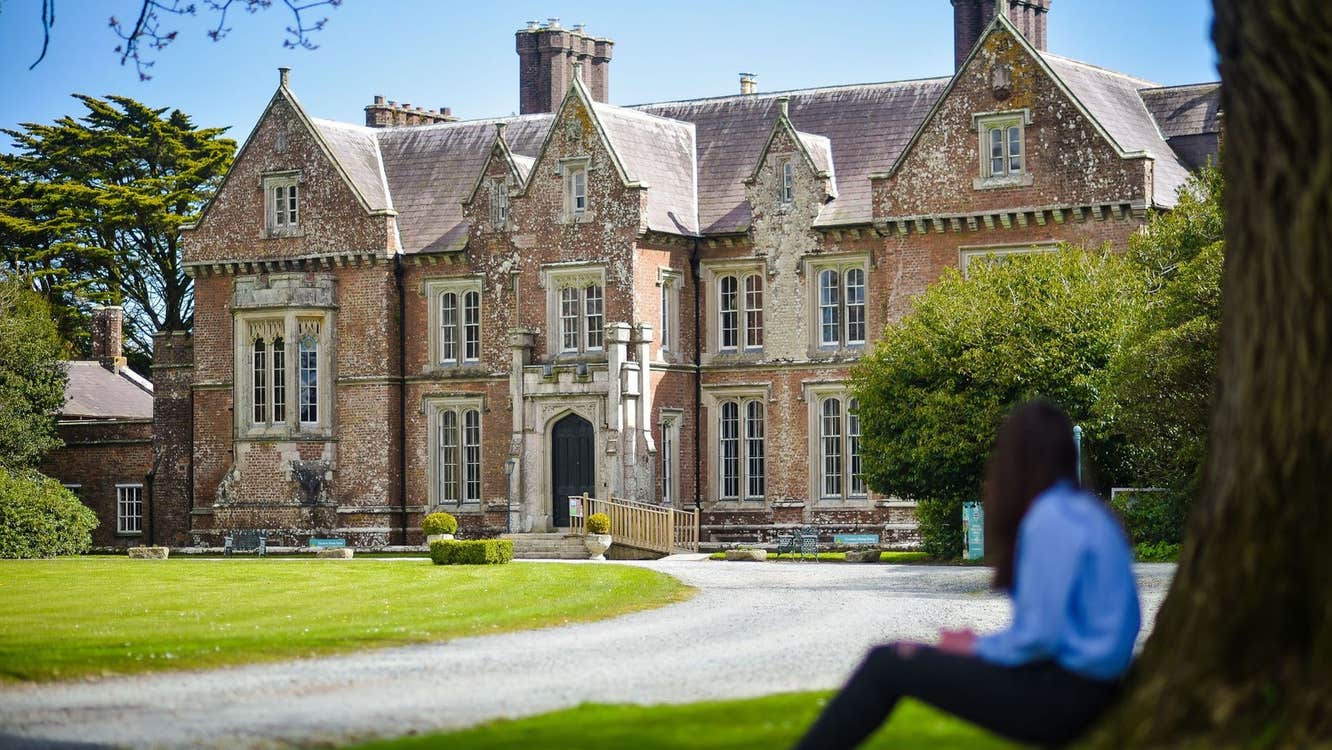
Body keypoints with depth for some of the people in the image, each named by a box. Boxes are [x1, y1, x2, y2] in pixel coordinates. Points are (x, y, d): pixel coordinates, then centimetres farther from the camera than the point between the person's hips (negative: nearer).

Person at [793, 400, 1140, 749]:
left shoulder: (1050, 518, -15)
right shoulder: (1088, 511, 13)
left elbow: (1039, 636, -19)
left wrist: (977, 648, -1)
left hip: (1061, 694, -9)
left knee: (887, 665, -5)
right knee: (896, 655, 12)